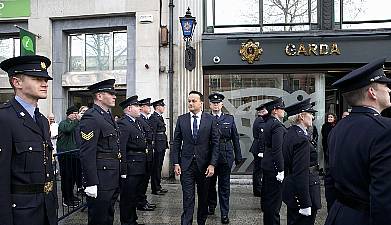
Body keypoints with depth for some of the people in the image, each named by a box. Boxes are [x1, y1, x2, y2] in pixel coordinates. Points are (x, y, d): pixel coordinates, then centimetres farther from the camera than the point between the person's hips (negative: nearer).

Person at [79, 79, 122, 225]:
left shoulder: (108, 116, 14)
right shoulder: (91, 118, -16)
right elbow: (87, 154, -21)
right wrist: (91, 184, -22)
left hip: (113, 180, 9)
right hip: (100, 180, -9)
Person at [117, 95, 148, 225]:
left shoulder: (138, 121, 13)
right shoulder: (123, 124, -17)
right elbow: (121, 149, -22)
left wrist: (145, 148, 9)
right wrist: (123, 170, -24)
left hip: (140, 167, 10)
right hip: (130, 168, -10)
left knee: (135, 196, 21)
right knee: (127, 198, 4)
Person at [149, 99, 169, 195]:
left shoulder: (160, 117, 18)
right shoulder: (153, 118, -12)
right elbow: (152, 133, -17)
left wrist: (165, 144, 17)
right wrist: (154, 146, -20)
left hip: (162, 146, 10)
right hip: (158, 146, -10)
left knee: (159, 166, 14)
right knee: (156, 167, -2)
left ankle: (158, 186, 23)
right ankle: (155, 188, 6)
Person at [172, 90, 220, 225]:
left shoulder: (210, 120, -2)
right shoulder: (181, 119, 3)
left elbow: (215, 143, -2)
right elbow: (176, 143, 4)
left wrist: (212, 164, -9)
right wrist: (176, 163, -3)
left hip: (204, 164, 0)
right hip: (186, 165, 0)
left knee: (204, 197, 15)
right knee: (188, 198, 0)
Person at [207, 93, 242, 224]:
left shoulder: (229, 119, 5)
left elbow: (235, 138, 7)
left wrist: (238, 157, 5)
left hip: (226, 157, 0)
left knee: (224, 186, 4)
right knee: (210, 184, 14)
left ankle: (224, 214, 13)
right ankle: (211, 206, 36)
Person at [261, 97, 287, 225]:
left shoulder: (268, 123, 11)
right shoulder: (277, 125, -19)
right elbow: (277, 150, -24)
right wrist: (281, 170, -21)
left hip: (267, 165, 10)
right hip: (274, 167, -10)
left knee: (267, 195, 21)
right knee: (274, 200, -1)